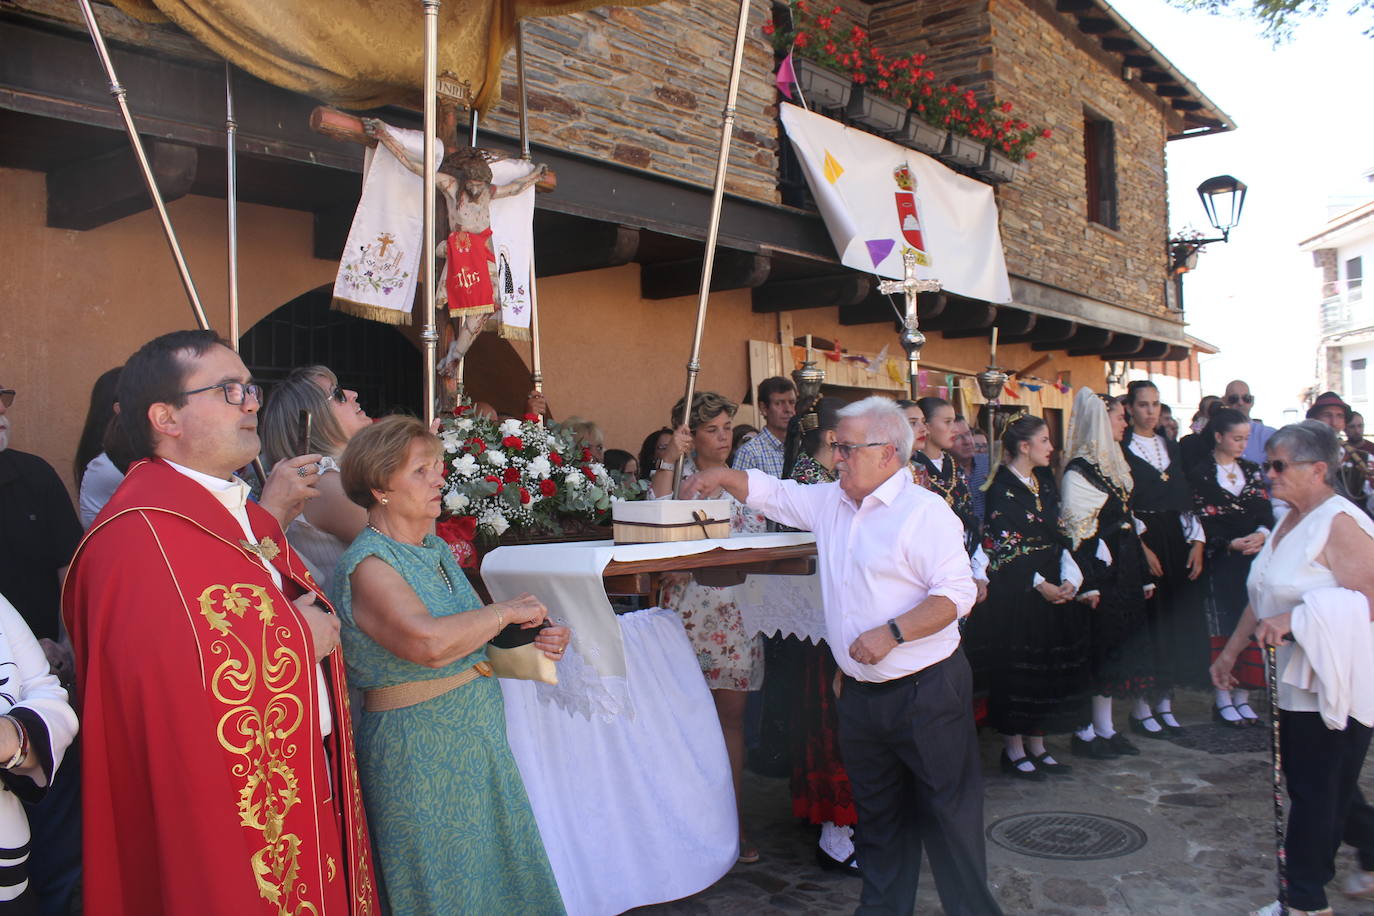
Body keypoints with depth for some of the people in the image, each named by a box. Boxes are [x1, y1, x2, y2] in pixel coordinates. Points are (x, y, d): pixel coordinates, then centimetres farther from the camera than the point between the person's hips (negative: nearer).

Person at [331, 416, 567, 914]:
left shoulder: (438, 551, 9)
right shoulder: (367, 564, -17)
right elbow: (428, 641, -33)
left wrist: (530, 647, 2)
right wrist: (505, 611, -19)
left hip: (477, 738, 8)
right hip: (419, 754, -8)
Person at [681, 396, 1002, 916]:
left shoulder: (925, 511, -12)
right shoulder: (829, 502, 9)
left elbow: (957, 592, -18)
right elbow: (770, 492, 21)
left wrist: (892, 633, -24)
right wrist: (722, 476, 7)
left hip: (926, 691, -7)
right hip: (860, 693, 7)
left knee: (949, 811, 3)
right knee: (877, 813, 18)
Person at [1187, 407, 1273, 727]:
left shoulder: (1251, 471, 15)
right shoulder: (1200, 474, -1)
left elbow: (1264, 509, 7)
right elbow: (1203, 520, -7)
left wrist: (1263, 533, -14)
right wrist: (1232, 543, -19)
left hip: (1255, 557, 5)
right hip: (1220, 560, -5)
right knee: (1223, 627, -2)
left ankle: (1242, 697, 12)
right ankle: (1223, 700, 5)